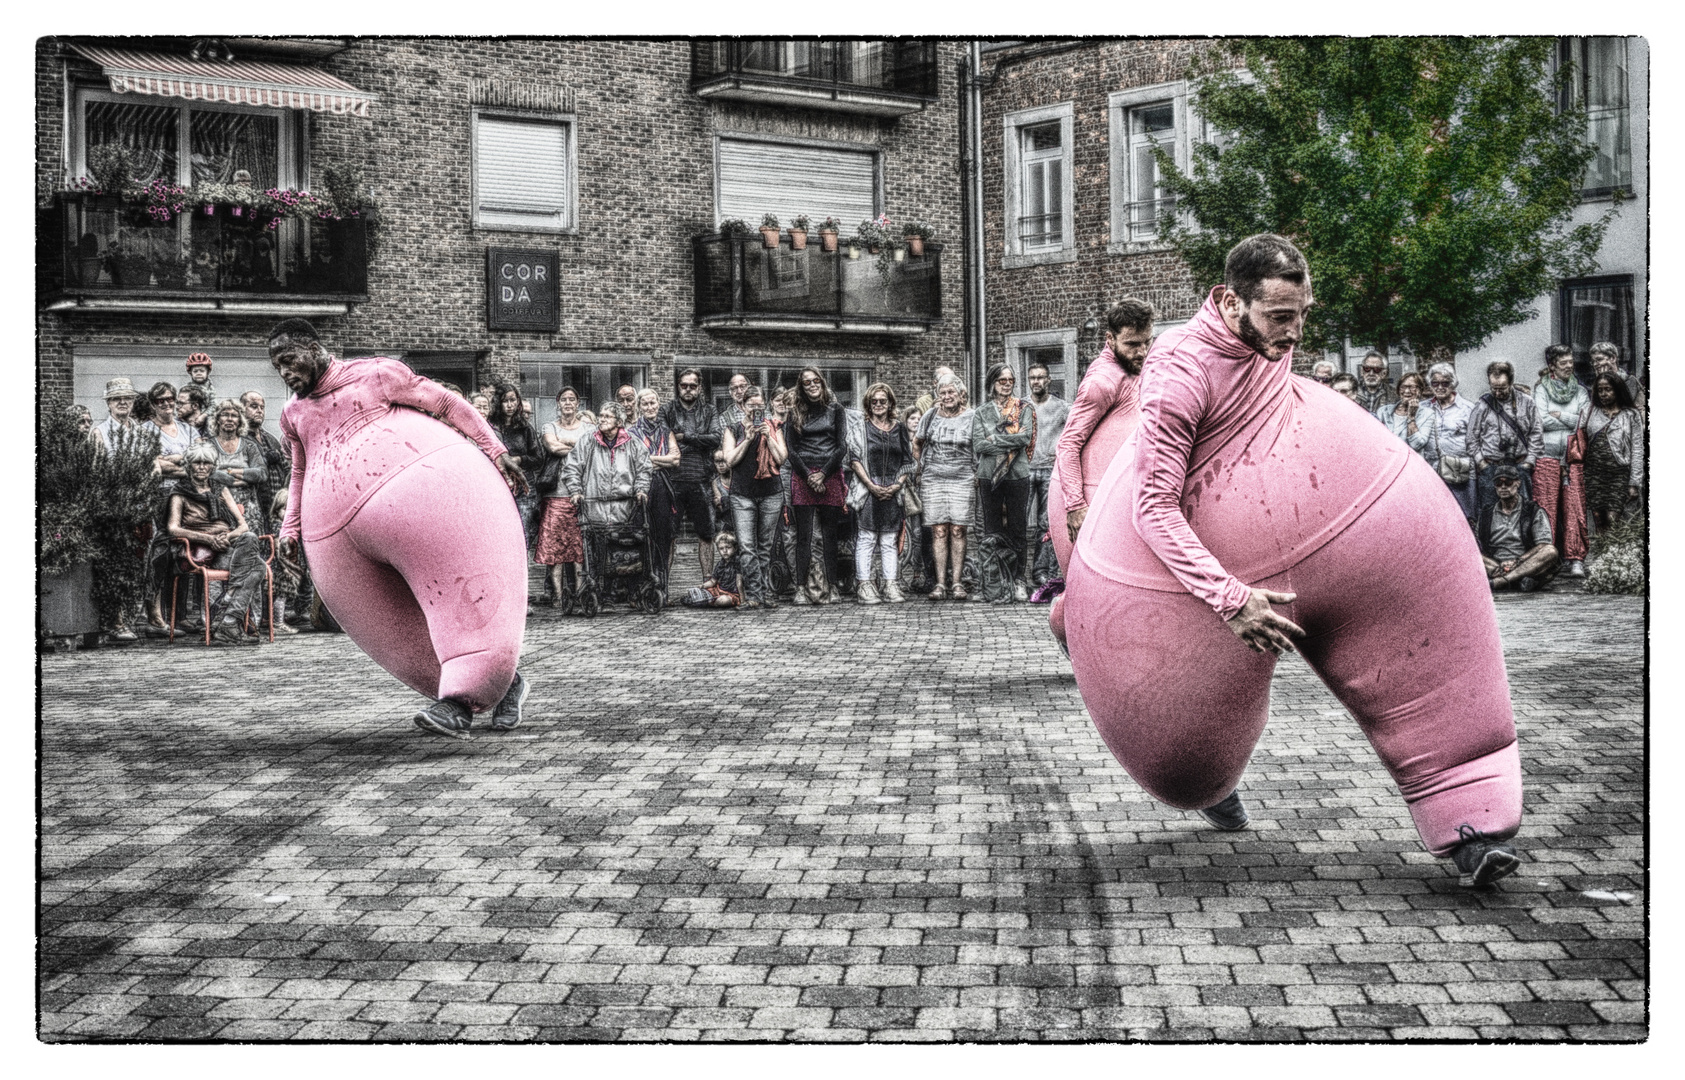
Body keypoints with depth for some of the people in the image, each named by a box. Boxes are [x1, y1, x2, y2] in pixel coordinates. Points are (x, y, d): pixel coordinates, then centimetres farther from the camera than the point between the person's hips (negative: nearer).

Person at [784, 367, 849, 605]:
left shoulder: (835, 410, 10)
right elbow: (791, 449, 5)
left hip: (831, 476, 0)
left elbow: (842, 447, 3)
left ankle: (830, 587, 3)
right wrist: (809, 477, -7)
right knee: (804, 535, -3)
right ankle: (801, 588, -4)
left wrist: (823, 474, -8)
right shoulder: (795, 412, 10)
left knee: (829, 534, 1)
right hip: (803, 476, 0)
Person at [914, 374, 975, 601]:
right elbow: (917, 444, 21)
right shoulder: (930, 417, 8)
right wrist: (922, 468, 15)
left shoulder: (970, 417, 3)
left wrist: (976, 474, 4)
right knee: (939, 531, -3)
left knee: (958, 530, -4)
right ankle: (940, 583, -3)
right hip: (933, 480, 1)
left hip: (962, 479, -1)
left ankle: (957, 582, 0)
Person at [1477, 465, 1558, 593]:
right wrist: (1498, 566, -14)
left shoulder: (1534, 511, 10)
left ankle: (1498, 581, -41)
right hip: (1495, 567, 1)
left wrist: (1517, 561, -18)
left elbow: (1543, 546, -2)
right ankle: (1522, 579, -39)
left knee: (1551, 551, -30)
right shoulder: (1486, 514, 16)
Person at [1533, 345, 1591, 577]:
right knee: (1546, 508, -4)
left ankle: (1575, 559, -3)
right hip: (1547, 455, -2)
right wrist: (1572, 420, -2)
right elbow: (1542, 421, -6)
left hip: (1574, 457, 2)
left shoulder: (1581, 392, 15)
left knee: (1575, 507, -4)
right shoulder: (1542, 390, 8)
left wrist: (1559, 415, -3)